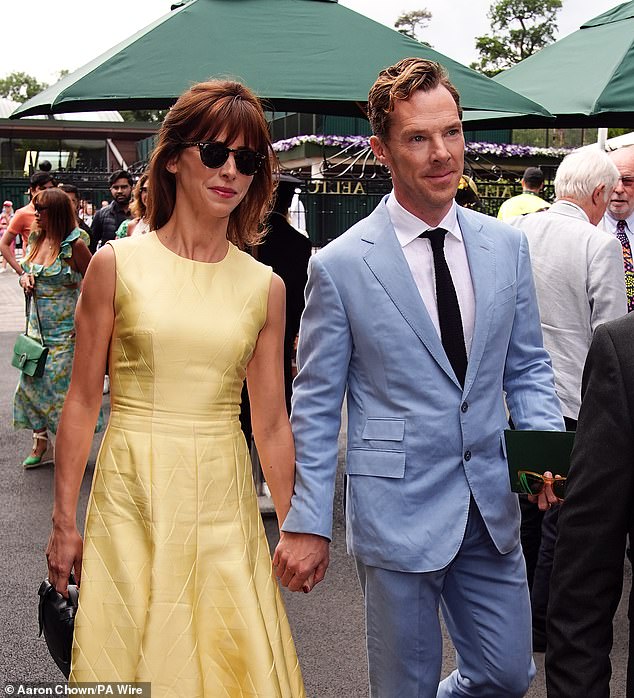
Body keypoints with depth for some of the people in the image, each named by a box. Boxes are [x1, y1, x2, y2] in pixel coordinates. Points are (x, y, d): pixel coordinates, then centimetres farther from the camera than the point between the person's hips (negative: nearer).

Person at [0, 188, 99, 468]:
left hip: (66, 330, -7)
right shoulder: (36, 238, 6)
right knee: (31, 382, 6)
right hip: (38, 326, 7)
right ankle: (41, 443, 19)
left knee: (64, 384, -1)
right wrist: (24, 277, -2)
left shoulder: (74, 245, -13)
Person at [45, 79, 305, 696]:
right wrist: (64, 522, 0)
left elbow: (271, 423, 7)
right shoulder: (118, 264, -3)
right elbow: (83, 401, 0)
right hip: (132, 497, -1)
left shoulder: (265, 286, 2)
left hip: (223, 501, 2)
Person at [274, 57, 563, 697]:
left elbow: (526, 366, 11)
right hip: (397, 510, -4)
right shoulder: (340, 265, -10)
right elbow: (315, 405, -5)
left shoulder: (506, 246, 3)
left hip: (491, 503, 4)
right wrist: (307, 524, -6)